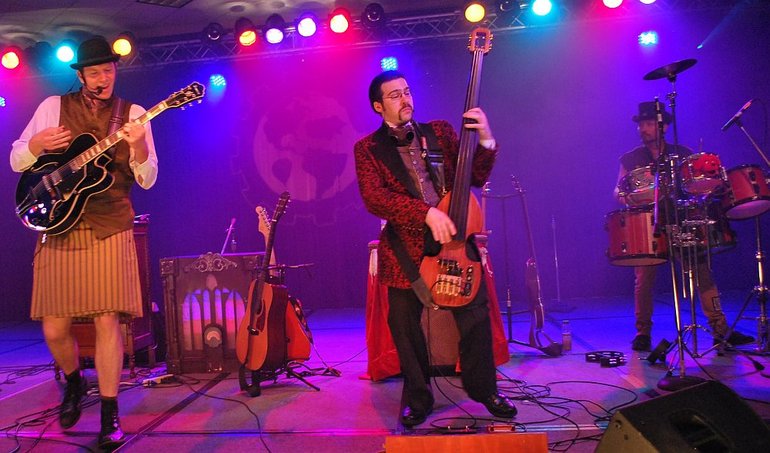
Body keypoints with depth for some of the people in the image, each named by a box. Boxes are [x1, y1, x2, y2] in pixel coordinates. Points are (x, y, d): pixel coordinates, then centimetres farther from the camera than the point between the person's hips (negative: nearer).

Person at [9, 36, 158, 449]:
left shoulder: (133, 114, 6)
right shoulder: (53, 106, 10)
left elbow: (147, 180, -1)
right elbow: (16, 161, 11)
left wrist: (139, 146, -20)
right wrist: (37, 143, -11)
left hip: (109, 230, -1)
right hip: (59, 227, 2)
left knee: (107, 322, -6)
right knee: (54, 329, 3)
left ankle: (110, 415, 7)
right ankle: (74, 384, 34)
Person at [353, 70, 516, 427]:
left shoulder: (440, 132, 10)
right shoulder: (368, 149, 2)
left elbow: (477, 177, 8)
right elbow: (373, 198, -13)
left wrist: (485, 140, -9)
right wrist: (427, 212, -23)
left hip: (455, 240, 2)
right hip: (406, 249, -1)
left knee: (476, 318, 2)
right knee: (405, 328, 5)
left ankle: (485, 389, 26)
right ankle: (418, 399, 28)